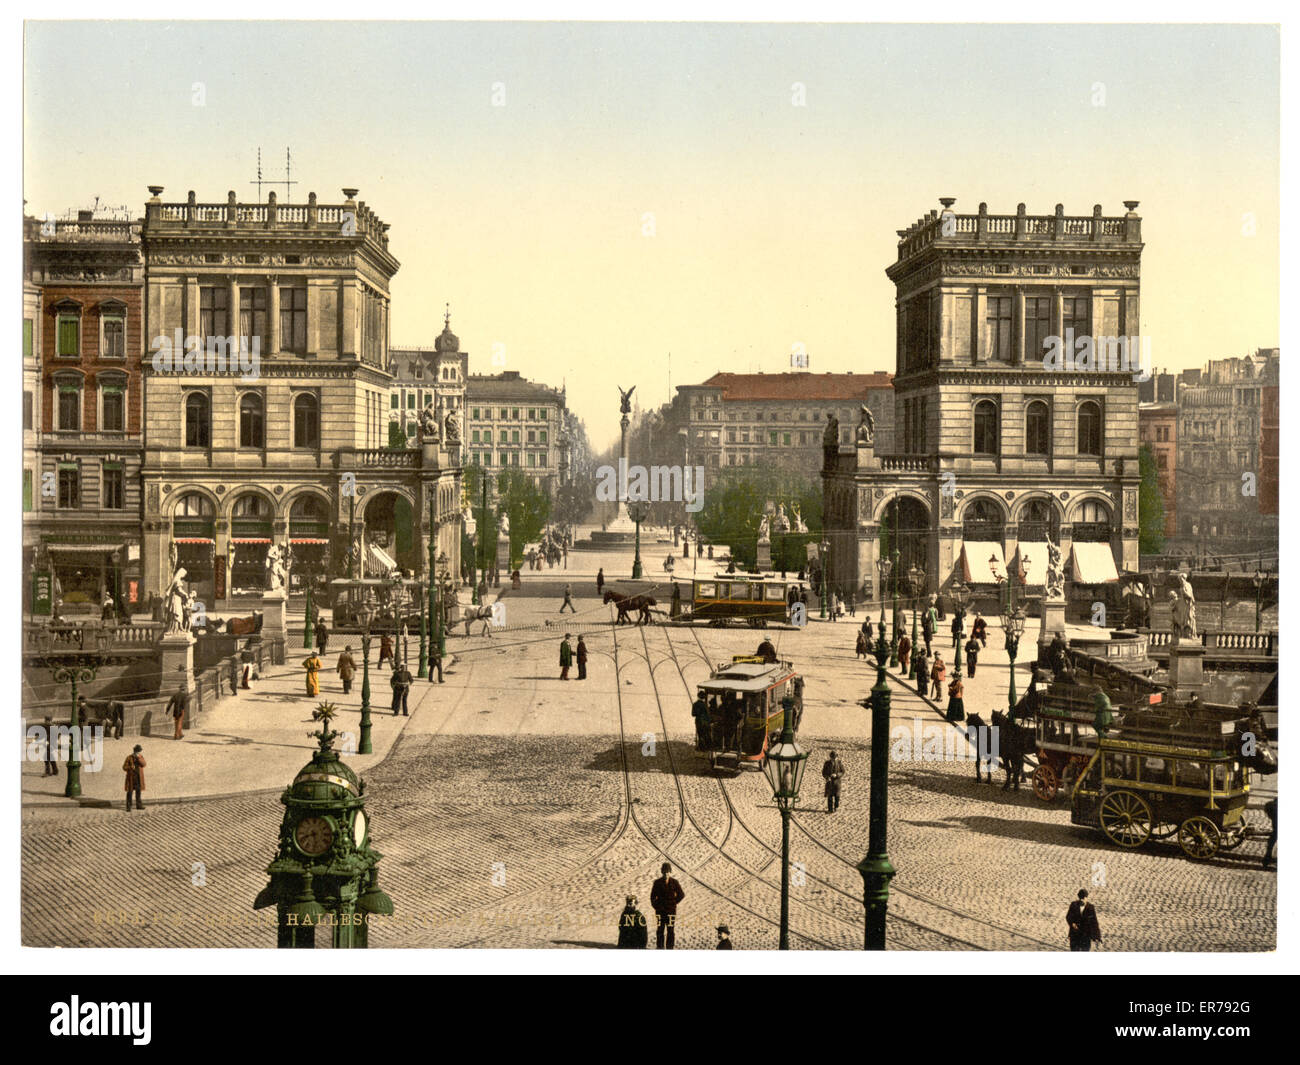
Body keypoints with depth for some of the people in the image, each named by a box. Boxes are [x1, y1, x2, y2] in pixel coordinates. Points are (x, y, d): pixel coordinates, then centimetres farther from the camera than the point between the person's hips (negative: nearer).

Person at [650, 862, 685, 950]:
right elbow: (653, 896, 7)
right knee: (660, 929, -1)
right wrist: (655, 906, 0)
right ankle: (660, 948, 3)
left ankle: (669, 948, 4)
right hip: (660, 910, 0)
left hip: (671, 910, 0)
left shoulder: (674, 882, 4)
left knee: (671, 930, 0)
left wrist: (674, 902, 4)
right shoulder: (657, 882, 3)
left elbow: (681, 895, 10)